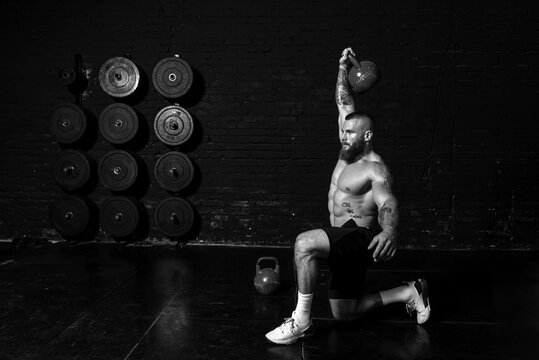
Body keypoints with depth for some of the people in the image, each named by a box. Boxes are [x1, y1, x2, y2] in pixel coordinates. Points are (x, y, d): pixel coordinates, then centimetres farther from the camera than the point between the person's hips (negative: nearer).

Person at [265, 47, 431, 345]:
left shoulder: (375, 170, -15)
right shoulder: (348, 152, 8)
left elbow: (387, 203, -35)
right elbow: (344, 103, 15)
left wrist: (389, 231, -55)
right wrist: (343, 67, 14)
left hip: (360, 238, -9)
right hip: (342, 242, 9)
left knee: (304, 243, -35)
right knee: (345, 315, 13)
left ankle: (301, 320, -25)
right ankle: (408, 293, 24)